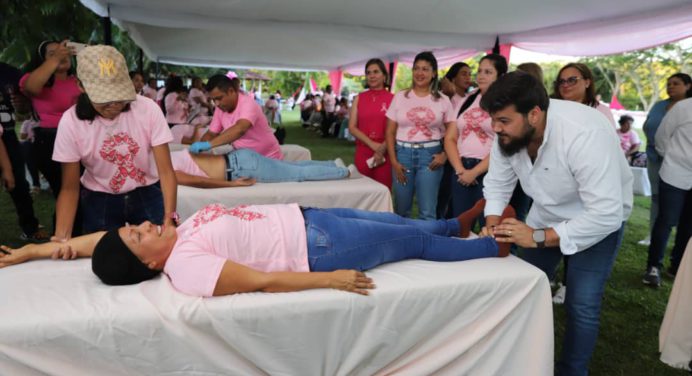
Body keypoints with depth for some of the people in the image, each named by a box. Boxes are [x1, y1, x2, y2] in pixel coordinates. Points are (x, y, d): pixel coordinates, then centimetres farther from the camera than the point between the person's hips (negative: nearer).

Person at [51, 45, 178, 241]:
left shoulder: (148, 109, -21)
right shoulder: (71, 122, -18)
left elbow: (166, 171, -21)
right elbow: (70, 188, -11)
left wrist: (169, 219, -35)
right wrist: (62, 237, -24)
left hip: (148, 194, 0)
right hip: (99, 200, 1)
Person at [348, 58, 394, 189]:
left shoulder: (392, 98, 0)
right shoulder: (359, 98, 8)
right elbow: (352, 127, 1)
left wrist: (382, 149, -14)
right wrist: (372, 144, -11)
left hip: (385, 154, -2)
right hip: (362, 153, 2)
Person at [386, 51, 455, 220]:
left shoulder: (443, 101, 4)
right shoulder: (400, 97, 4)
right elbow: (390, 132, 4)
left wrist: (445, 155, -8)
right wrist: (394, 161, -3)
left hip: (430, 155, -1)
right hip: (403, 153, 1)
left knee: (427, 212, 1)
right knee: (401, 209, 9)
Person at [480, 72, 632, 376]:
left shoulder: (585, 135, -39)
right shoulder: (509, 131, -20)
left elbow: (606, 214, -39)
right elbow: (497, 183, -9)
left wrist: (538, 238, -40)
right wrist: (492, 224, -26)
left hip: (599, 218, -5)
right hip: (546, 214, 5)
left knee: (581, 305, -9)